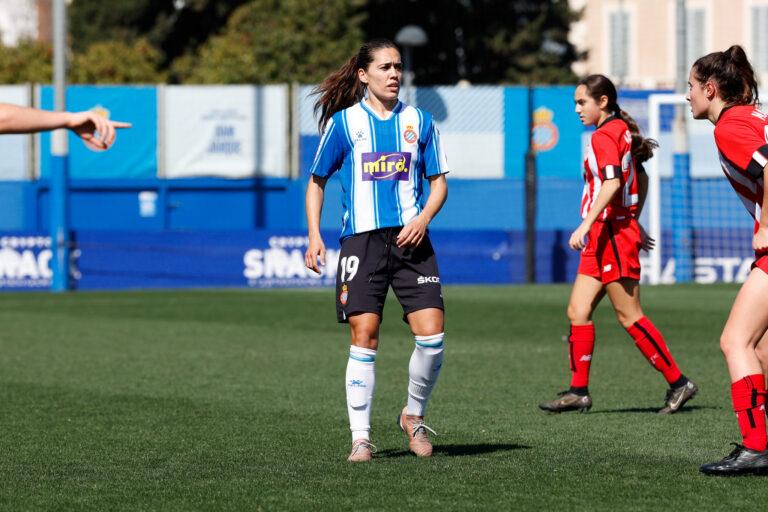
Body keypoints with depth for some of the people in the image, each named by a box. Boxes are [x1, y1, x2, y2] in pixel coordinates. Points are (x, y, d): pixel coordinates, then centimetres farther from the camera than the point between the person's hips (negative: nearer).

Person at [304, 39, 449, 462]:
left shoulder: (419, 122, 9)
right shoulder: (343, 122, 5)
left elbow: (439, 182, 14)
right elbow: (317, 181, 13)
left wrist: (423, 218, -5)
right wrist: (314, 234, 3)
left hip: (410, 239, 2)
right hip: (361, 240, -2)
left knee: (432, 336, -8)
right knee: (363, 339, -7)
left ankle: (414, 416, 15)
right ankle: (360, 437, -1)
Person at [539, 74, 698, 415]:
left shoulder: (604, 136, -13)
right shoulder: (622, 131, 15)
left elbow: (612, 182, -26)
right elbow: (641, 179, 23)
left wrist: (585, 225, -29)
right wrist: (634, 222, 28)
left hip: (611, 234, -10)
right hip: (602, 238, 10)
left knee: (628, 315, -5)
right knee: (578, 311, 6)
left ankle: (678, 383, 0)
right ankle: (578, 392, 6)